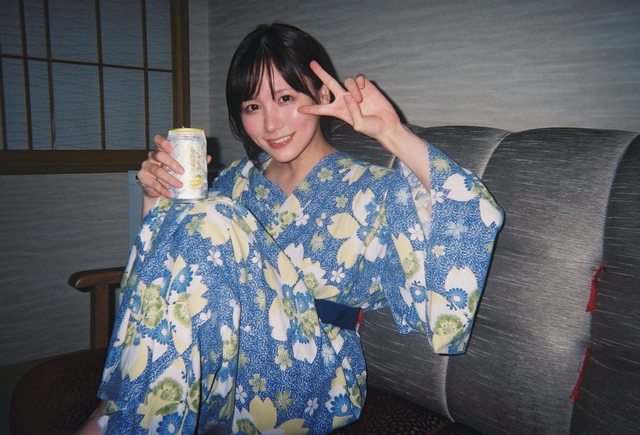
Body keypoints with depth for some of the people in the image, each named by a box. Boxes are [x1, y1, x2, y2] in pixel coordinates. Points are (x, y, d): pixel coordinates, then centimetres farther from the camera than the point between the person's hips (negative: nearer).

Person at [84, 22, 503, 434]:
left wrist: (391, 132, -22)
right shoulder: (240, 180, 10)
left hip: (309, 376, -4)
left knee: (213, 220, -22)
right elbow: (173, 266, 13)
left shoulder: (367, 189, -2)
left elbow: (475, 215, -18)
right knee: (194, 217, -18)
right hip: (216, 361, 4)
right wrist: (157, 197, -4)